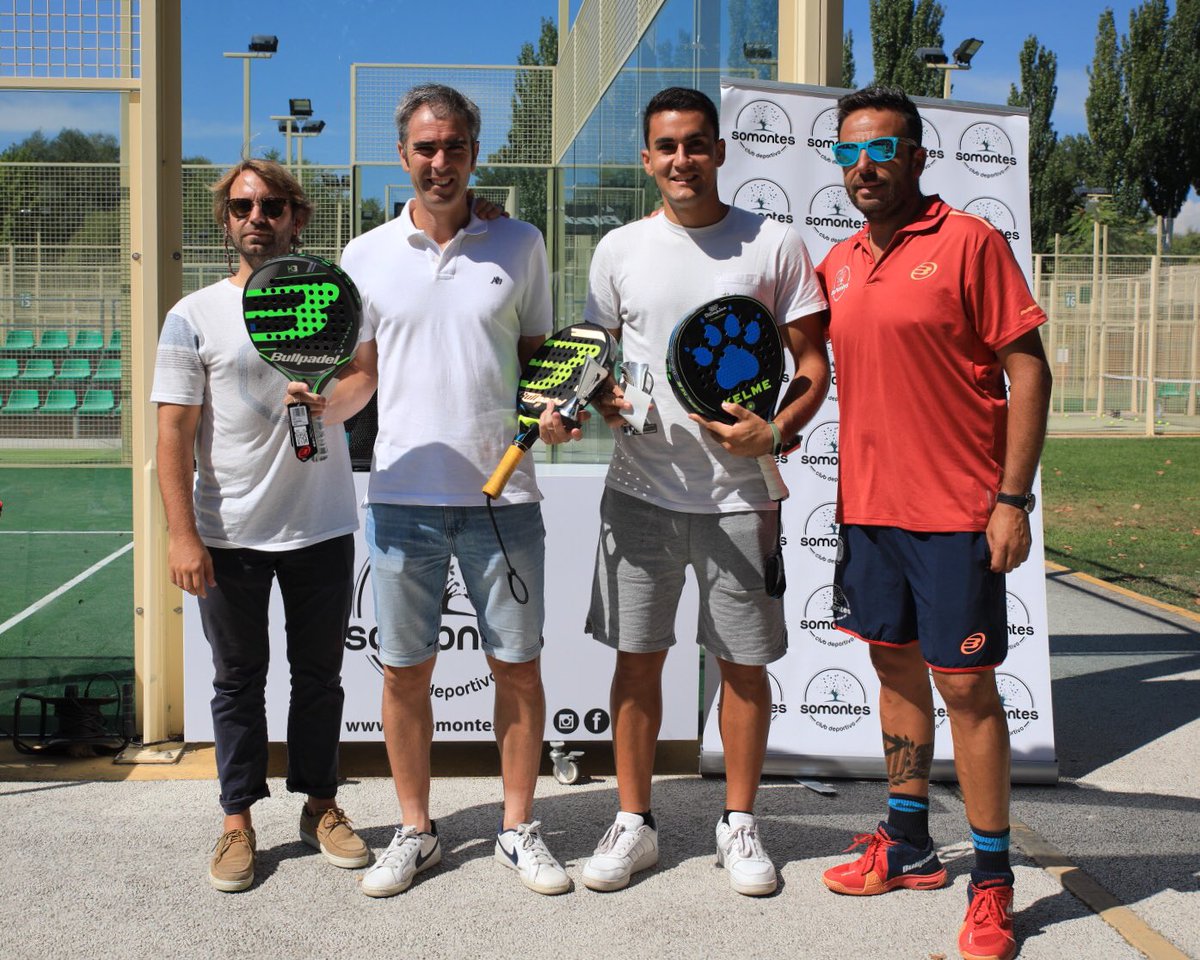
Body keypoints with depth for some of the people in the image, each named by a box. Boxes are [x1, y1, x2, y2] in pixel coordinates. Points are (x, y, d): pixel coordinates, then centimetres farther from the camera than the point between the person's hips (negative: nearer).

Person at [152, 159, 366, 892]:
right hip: (230, 536, -2)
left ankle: (321, 806, 29)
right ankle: (238, 822, 23)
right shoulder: (195, 316, -3)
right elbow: (175, 434, -5)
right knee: (239, 681, 10)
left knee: (320, 675, 14)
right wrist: (182, 534, -12)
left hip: (323, 529, 2)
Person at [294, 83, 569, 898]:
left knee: (519, 665, 6)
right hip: (403, 495, 1)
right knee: (404, 671, 8)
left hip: (503, 492, 0)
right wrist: (322, 404, -10)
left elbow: (538, 357, 13)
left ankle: (520, 828, 23)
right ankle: (416, 831, 25)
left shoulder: (520, 245, 6)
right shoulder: (368, 256, 6)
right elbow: (362, 375, 11)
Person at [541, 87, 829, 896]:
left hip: (740, 493, -1)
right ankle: (634, 822, 22)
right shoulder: (620, 250, 7)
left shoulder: (775, 246, 1)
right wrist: (588, 400, -9)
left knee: (744, 661, 6)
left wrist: (776, 432, -16)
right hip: (642, 488, 2)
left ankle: (740, 823, 24)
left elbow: (816, 365, 1)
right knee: (638, 655, 6)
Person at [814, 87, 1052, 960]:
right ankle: (910, 846, 29)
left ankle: (993, 878, 13)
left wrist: (1013, 499, -15)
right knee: (898, 668, 14)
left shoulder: (969, 242, -7)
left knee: (965, 685, -1)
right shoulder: (837, 264, 11)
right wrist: (845, 490, 14)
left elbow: (1028, 371, -10)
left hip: (956, 511, -6)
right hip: (870, 507, 6)